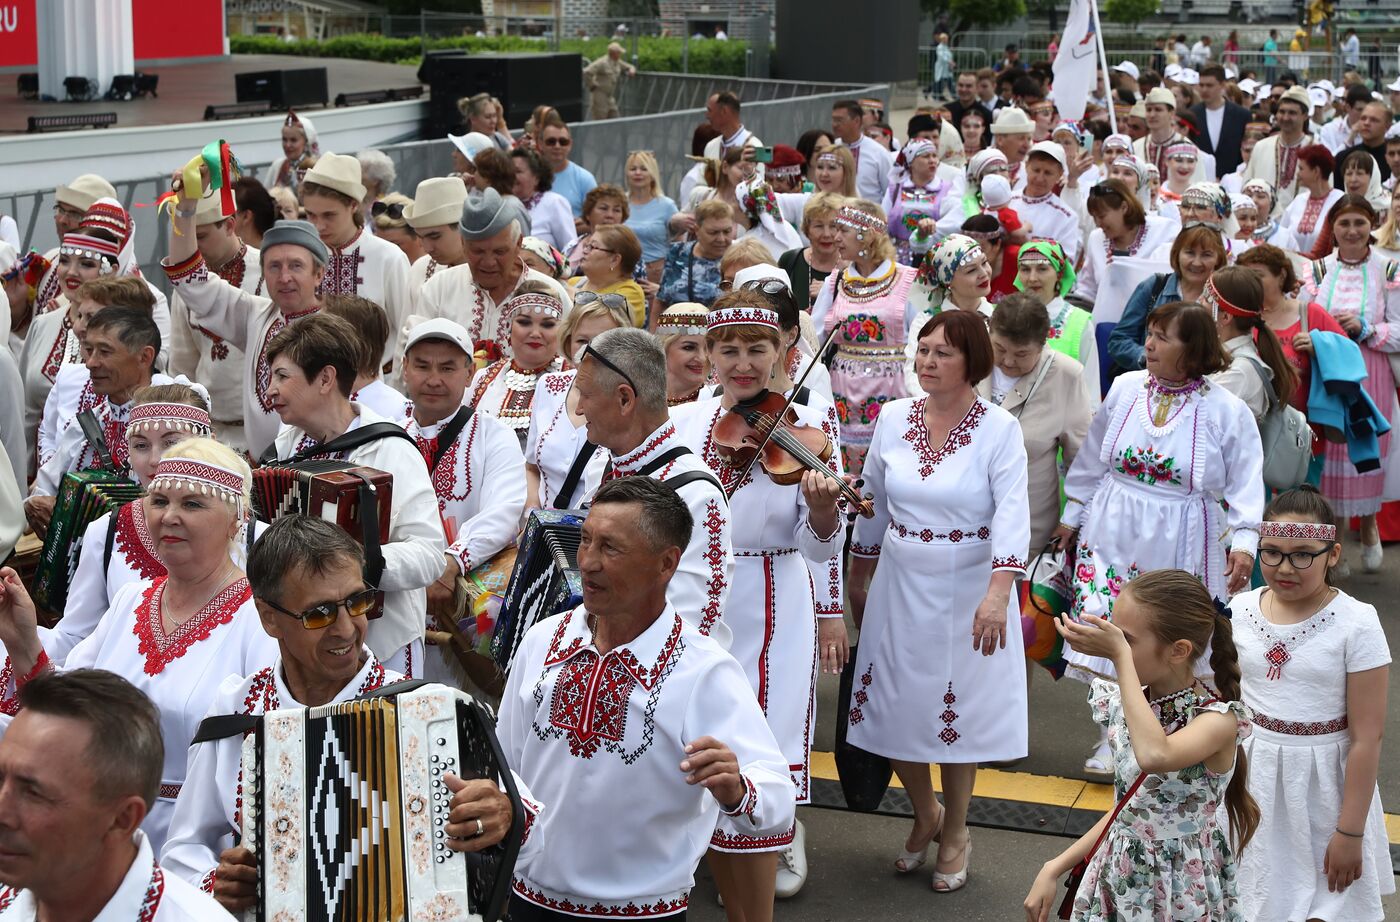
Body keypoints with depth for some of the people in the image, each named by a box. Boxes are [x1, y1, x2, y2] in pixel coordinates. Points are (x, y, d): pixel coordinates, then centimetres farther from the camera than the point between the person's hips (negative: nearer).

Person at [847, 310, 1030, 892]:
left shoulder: (999, 429, -11)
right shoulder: (893, 418, 1)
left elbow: (1012, 516, -21)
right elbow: (872, 504, 12)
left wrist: (997, 593, -34)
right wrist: (857, 581, 17)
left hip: (969, 592, -3)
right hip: (899, 587, 4)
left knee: (959, 713, 6)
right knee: (896, 710, 7)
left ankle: (954, 833, 30)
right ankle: (925, 816, 35)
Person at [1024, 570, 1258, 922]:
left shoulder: (1218, 719, -21)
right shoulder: (1128, 705, -1)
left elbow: (1153, 756, -42)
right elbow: (1130, 809, 8)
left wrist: (1121, 655, -35)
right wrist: (1055, 867, 4)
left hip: (1180, 892, -5)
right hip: (1119, 879, 6)